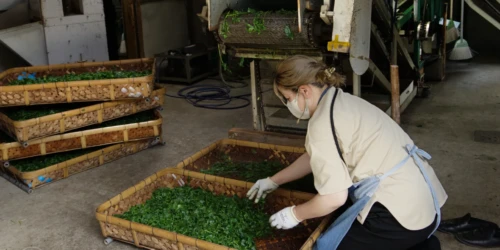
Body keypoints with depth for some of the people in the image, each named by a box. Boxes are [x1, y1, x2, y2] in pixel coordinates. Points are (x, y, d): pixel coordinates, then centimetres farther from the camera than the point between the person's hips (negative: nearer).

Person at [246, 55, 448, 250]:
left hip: (402, 215, -9)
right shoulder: (341, 102, 10)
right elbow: (313, 157, 23)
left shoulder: (323, 122, -18)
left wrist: (294, 214, -1)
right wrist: (273, 181, 28)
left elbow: (334, 197, -18)